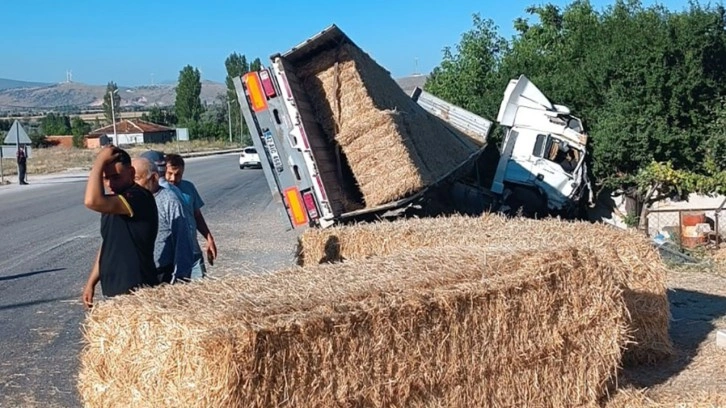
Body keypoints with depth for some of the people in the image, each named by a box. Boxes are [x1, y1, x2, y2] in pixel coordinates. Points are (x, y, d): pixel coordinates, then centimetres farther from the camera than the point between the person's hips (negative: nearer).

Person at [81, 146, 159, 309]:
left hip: (136, 292, -9)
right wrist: (91, 283, 18)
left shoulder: (139, 197, -19)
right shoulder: (112, 205, 13)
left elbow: (92, 201, -33)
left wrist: (99, 161, -22)